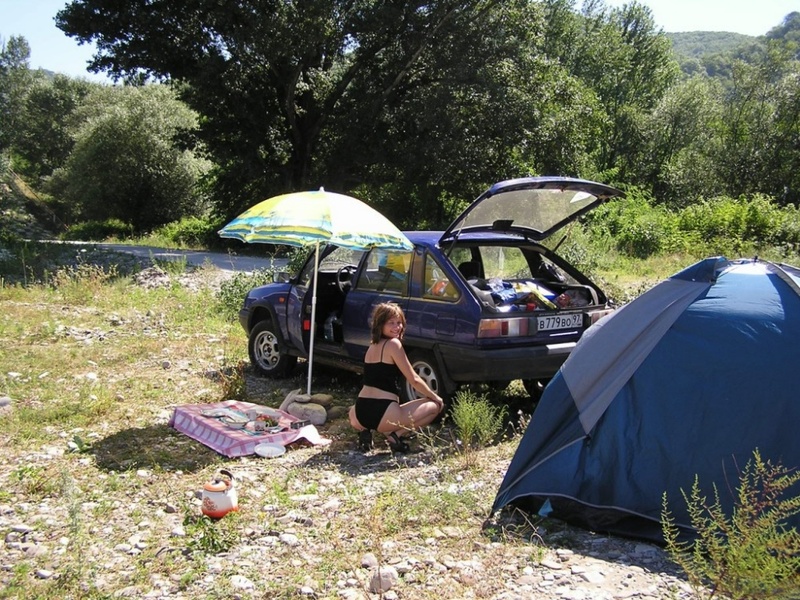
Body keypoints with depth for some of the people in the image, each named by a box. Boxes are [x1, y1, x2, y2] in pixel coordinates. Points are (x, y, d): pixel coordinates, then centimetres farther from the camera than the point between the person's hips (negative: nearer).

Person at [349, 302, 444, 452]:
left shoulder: (372, 346, 18)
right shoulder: (393, 344, -7)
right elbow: (413, 379, -5)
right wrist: (434, 396, 10)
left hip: (359, 416, 7)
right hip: (382, 415, -7)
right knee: (435, 405, 8)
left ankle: (365, 430, 10)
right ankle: (396, 435, -4)